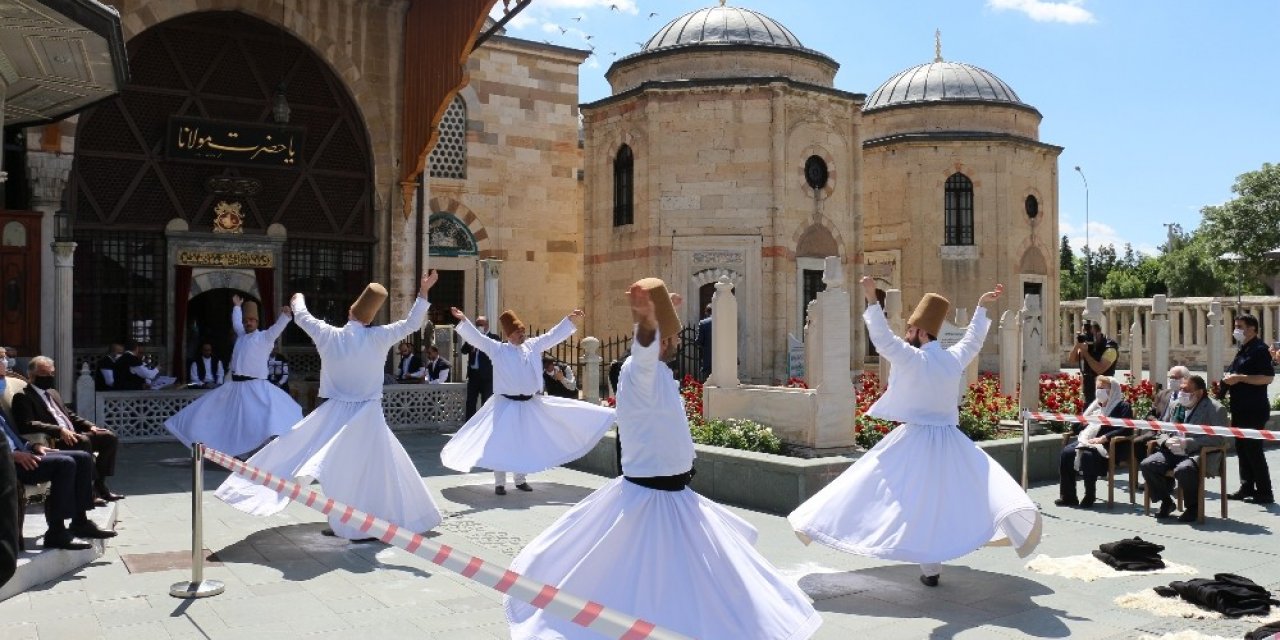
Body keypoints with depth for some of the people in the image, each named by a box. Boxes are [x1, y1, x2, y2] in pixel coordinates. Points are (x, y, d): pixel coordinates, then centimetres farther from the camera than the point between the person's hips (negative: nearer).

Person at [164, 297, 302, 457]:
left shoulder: (265, 336, -1)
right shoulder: (242, 335, 17)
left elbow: (278, 327, -18)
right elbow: (236, 322, 37)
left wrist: (285, 315, -36)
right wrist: (237, 306, 48)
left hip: (256, 387, -7)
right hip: (236, 387, 7)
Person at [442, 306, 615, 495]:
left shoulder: (533, 345, 4)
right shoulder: (497, 349, -6)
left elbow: (553, 335, 8)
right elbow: (477, 337, -13)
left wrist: (570, 319, 4)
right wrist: (463, 320, -25)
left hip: (530, 403, 4)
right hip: (506, 404, -4)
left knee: (525, 442, 13)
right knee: (501, 443, -3)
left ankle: (521, 479, 28)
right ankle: (499, 483, 8)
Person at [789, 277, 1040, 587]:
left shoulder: (912, 359, -13)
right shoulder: (954, 359, 3)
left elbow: (883, 338, -14)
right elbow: (974, 340, 21)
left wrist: (871, 300, -12)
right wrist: (981, 307, 33)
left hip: (914, 441, -5)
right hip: (949, 442, 5)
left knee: (917, 502, 1)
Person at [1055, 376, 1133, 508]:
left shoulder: (1123, 406, 1)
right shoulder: (1096, 405, 23)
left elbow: (1125, 429, -13)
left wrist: (1103, 438, -22)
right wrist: (1084, 435, 2)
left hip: (1108, 446, -7)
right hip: (1088, 441, 7)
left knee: (1088, 455, -36)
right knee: (1066, 452, -20)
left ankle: (1090, 497, -23)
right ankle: (1068, 496, -17)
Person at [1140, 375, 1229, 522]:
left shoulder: (1215, 409, -5)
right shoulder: (1177, 406, 14)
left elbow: (1218, 438, -16)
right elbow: (1163, 431, 18)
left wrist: (1187, 443, -24)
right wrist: (1167, 441, -8)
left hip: (1200, 454, -6)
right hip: (1174, 452, 6)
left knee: (1183, 469, -38)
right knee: (1147, 464, -19)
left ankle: (1193, 506, -10)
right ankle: (1166, 501, 4)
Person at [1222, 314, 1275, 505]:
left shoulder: (1259, 349, -12)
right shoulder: (1243, 350, 16)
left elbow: (1268, 377, -22)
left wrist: (1239, 378, -22)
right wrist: (1230, 381, 11)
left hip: (1254, 410, -9)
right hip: (1241, 409, 10)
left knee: (1253, 449, -6)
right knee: (1242, 448, 13)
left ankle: (1265, 492, 1)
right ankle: (1247, 488, 20)